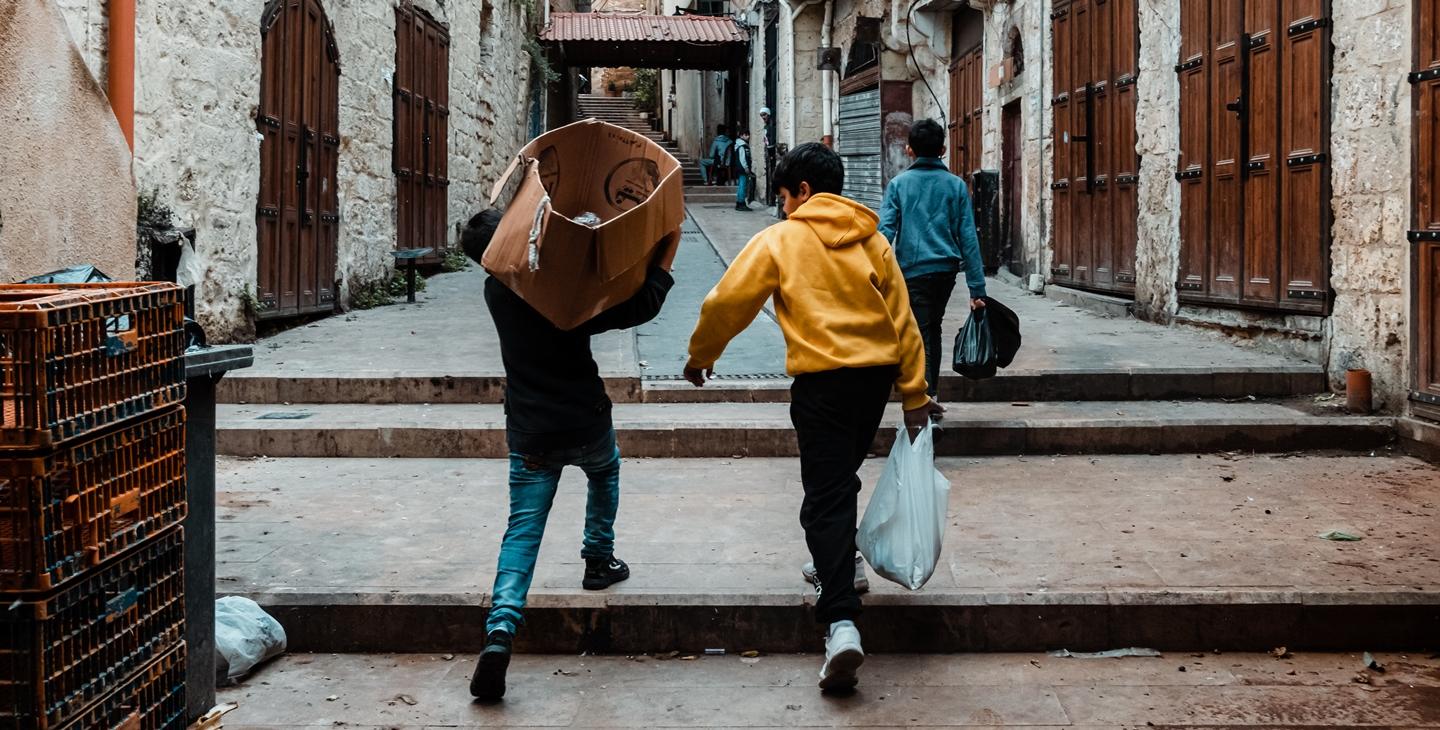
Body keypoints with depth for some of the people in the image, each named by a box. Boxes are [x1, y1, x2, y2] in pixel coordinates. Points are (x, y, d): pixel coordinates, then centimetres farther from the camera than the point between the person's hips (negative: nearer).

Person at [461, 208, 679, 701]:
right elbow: (639, 309, -17)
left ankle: (500, 628, -20)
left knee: (522, 531, -1)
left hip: (529, 435, 3)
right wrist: (665, 258, -6)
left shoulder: (497, 292, -1)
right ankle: (599, 560, 40)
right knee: (605, 472, 33)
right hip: (586, 425, -3)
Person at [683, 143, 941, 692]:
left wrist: (701, 355, 12)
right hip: (878, 374, 5)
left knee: (826, 496, -7)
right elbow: (902, 319, 7)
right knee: (841, 478, 27)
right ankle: (836, 567, 45)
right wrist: (914, 394, 10)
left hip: (822, 380, -5)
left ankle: (841, 622, -21)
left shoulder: (779, 240, -2)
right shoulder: (871, 240, 10)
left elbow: (727, 301, -4)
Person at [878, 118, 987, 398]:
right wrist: (977, 288, 3)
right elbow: (968, 238, 2)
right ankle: (931, 394, 30)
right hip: (946, 270, 3)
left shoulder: (899, 184, -2)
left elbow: (885, 231, -11)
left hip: (913, 270, -3)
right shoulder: (956, 185, 4)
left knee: (919, 339, -2)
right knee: (933, 332, 21)